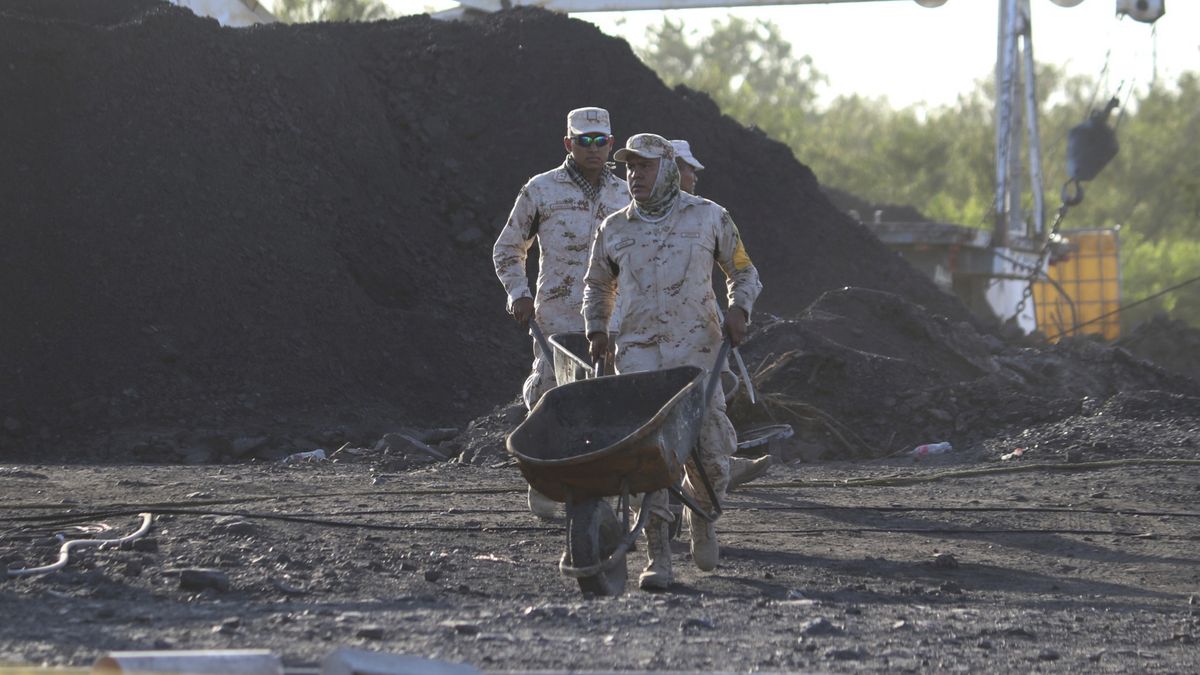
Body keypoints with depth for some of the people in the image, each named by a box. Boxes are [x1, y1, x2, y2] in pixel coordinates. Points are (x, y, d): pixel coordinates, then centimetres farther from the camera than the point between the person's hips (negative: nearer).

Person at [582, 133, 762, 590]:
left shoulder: (708, 218, 6)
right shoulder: (614, 230, 11)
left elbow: (743, 272, 15)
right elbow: (597, 284, 27)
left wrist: (739, 308, -4)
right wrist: (596, 330, 12)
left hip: (696, 350, -1)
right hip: (637, 353, 1)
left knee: (709, 454, -4)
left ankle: (701, 515, 30)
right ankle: (658, 557, -11)